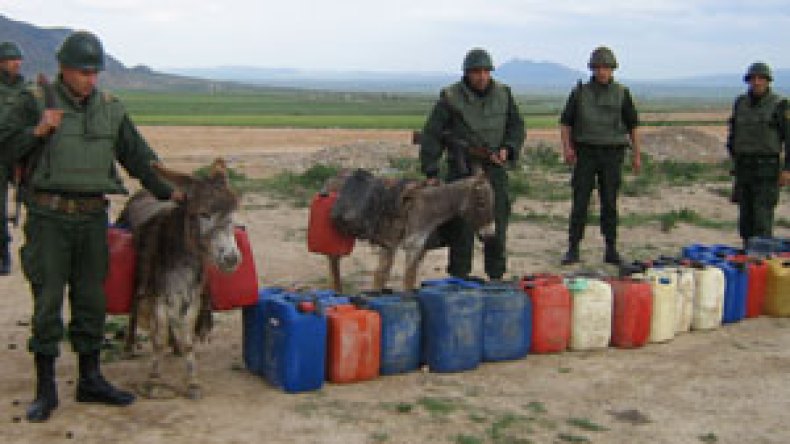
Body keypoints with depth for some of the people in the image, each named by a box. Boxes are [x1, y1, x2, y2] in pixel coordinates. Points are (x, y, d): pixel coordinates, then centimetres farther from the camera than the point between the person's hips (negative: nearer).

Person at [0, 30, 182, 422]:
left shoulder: (111, 108, 10)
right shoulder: (36, 102, -1)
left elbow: (138, 156, 13)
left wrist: (167, 191, 4)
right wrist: (38, 132, -18)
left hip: (93, 217, 4)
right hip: (49, 217, -4)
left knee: (91, 299, 10)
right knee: (48, 301, -1)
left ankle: (90, 381, 23)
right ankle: (45, 389, 8)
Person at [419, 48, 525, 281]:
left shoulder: (503, 94, 3)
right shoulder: (451, 98, -8)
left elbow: (517, 126, 13)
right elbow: (431, 135, -6)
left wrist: (507, 149, -6)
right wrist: (431, 172, -9)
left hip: (494, 169, 3)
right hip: (462, 170, -3)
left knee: (496, 227, 5)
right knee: (462, 228, -3)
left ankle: (496, 277, 16)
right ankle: (459, 279, 7)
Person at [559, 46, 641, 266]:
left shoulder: (622, 93, 4)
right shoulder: (580, 92, 3)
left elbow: (632, 125, 9)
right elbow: (565, 122, 4)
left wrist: (636, 155, 5)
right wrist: (567, 147, -11)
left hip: (612, 153, 0)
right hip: (585, 152, 0)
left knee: (609, 202, 3)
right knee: (580, 202, -5)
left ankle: (611, 250, 10)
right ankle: (573, 249, -1)